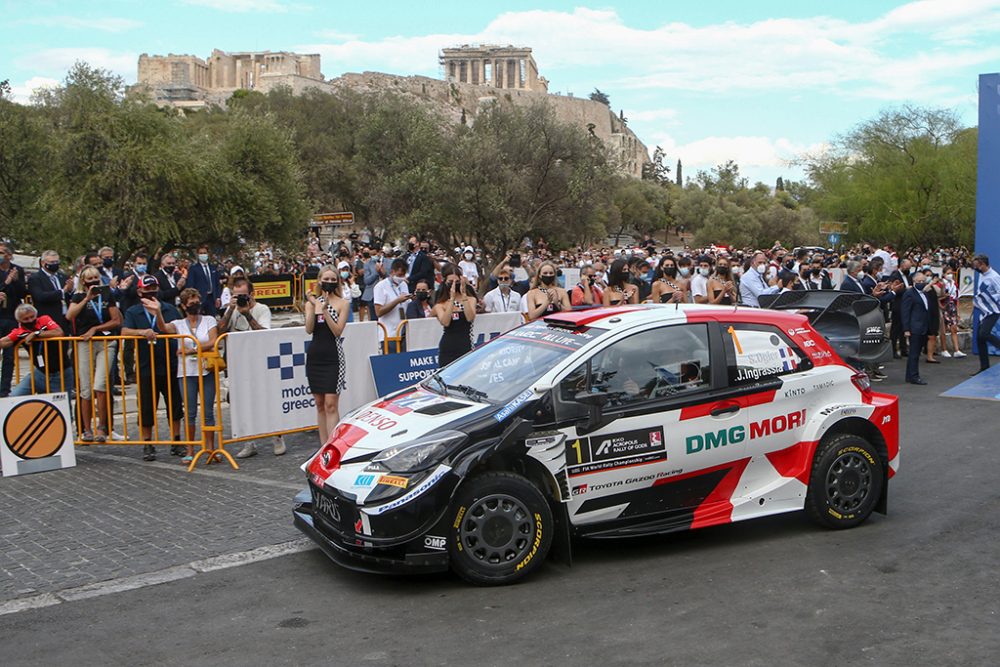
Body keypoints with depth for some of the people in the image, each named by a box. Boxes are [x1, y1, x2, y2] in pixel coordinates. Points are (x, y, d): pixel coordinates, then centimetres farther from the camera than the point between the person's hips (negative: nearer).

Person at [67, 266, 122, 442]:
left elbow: (117, 321, 7)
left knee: (100, 386, -15)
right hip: (84, 344, 0)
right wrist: (87, 299, -14)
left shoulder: (107, 295, 12)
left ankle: (102, 428, -7)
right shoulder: (79, 297, 9)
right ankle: (86, 430, 9)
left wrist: (95, 328, -2)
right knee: (86, 390, 1)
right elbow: (69, 315, -11)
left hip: (106, 343, 0)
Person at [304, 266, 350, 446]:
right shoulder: (312, 302, 9)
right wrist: (314, 306, -14)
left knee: (331, 404, -11)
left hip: (333, 357, -4)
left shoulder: (343, 303, 1)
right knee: (320, 404, 8)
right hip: (314, 355, 4)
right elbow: (309, 330, -3)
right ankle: (324, 445, 14)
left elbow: (338, 331, -9)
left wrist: (325, 310, -17)